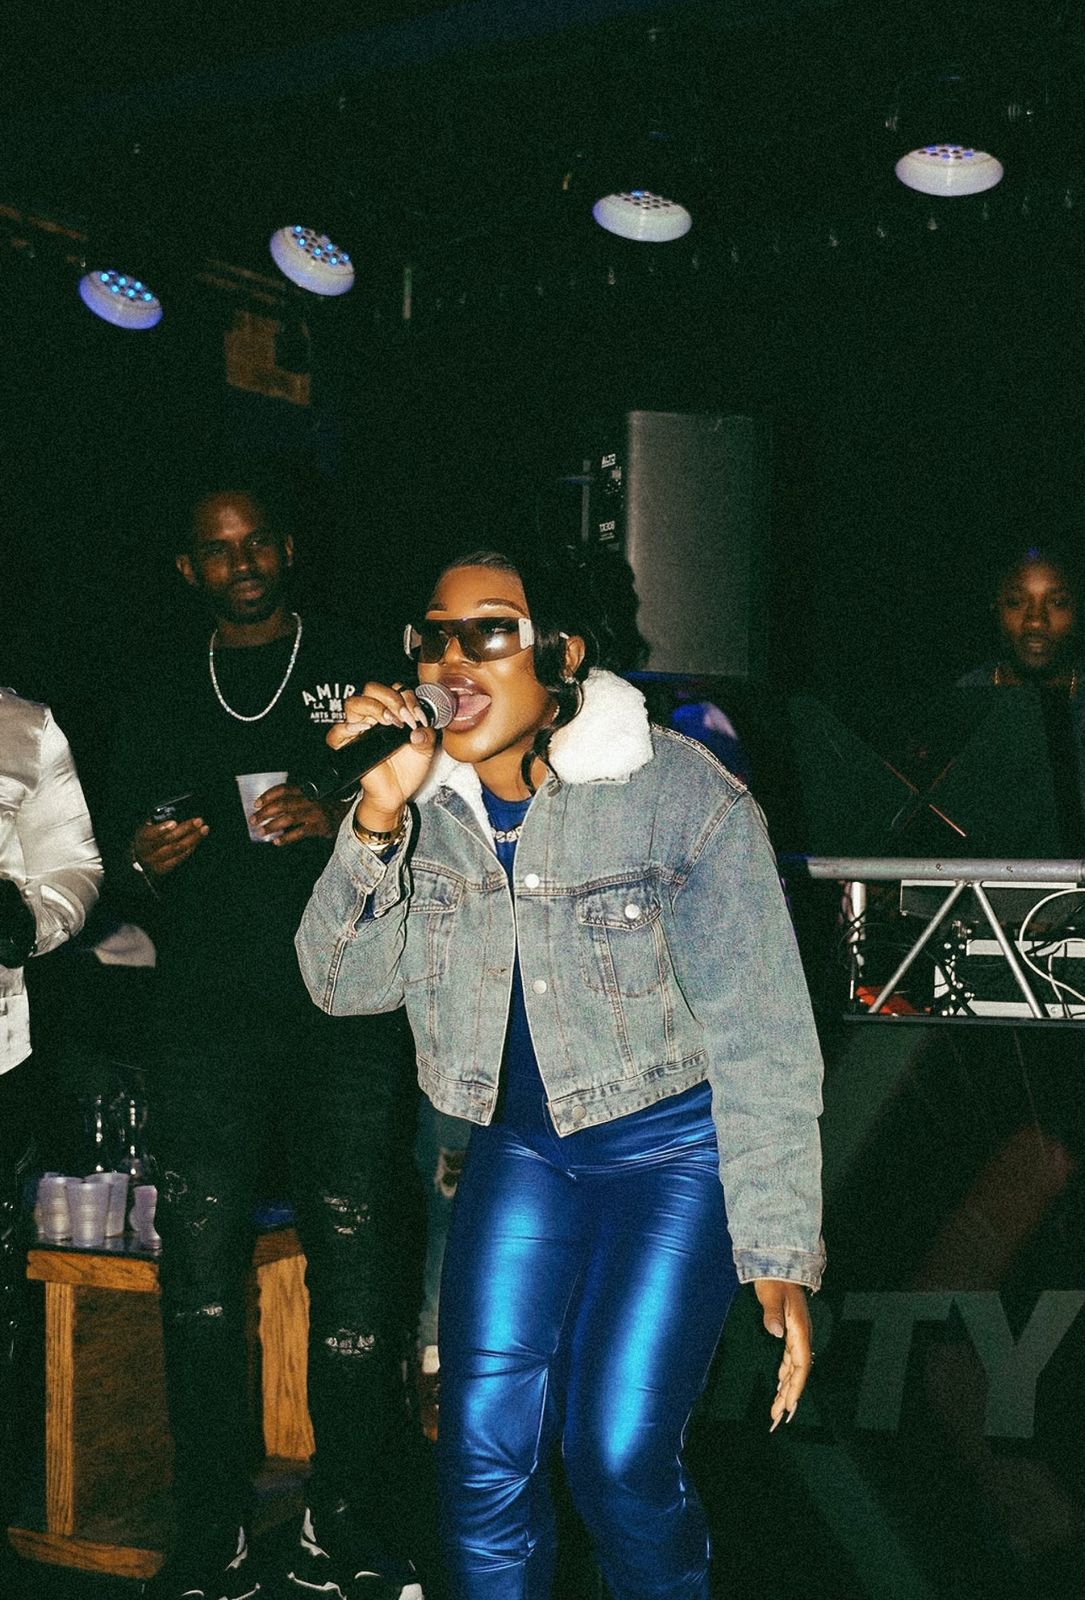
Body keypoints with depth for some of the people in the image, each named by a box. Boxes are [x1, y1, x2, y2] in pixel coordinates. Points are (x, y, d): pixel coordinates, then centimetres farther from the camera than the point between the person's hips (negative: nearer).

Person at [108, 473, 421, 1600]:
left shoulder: (354, 673, 10)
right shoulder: (159, 699, 18)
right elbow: (129, 843, 22)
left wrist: (336, 819, -10)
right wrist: (149, 860, 0)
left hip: (344, 1010, -2)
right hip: (207, 1018, 2)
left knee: (353, 1260, -4)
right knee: (199, 1265, 0)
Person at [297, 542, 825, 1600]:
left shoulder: (681, 792, -17)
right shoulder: (423, 799, -4)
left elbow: (761, 1038, -15)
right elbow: (344, 984, -8)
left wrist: (782, 1253, -16)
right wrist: (378, 817, -22)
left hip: (675, 1145, -4)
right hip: (520, 1147, 4)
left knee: (619, 1461, -10)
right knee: (483, 1459, 0)